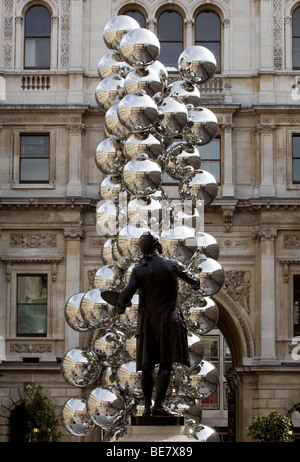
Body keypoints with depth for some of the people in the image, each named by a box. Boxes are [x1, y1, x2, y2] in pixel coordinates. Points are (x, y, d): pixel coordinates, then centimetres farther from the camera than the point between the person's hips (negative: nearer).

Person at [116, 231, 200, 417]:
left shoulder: (138, 270, -2)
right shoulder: (172, 264, -4)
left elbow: (126, 294, -12)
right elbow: (192, 279, 9)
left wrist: (120, 307, 9)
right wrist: (196, 283, 33)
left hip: (148, 321, 3)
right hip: (169, 319, -3)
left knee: (147, 365, 10)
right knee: (166, 364, -6)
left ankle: (147, 406, 13)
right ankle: (159, 405, -16)